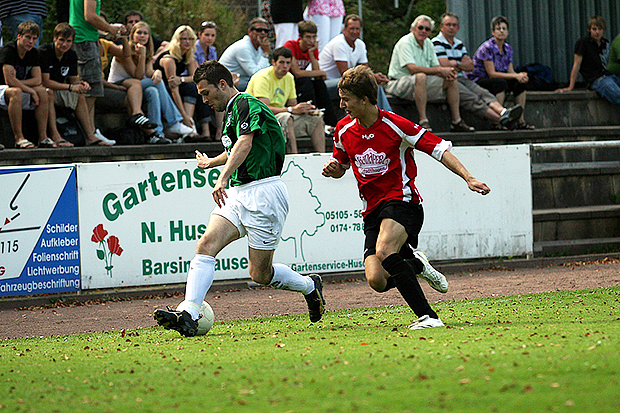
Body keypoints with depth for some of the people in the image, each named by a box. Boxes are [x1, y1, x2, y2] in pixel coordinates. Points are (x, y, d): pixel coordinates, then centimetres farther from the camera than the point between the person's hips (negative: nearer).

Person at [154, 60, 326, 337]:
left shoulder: (248, 105, -11)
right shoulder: (231, 111, 19)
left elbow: (245, 145, -29)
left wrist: (223, 178, -44)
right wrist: (211, 162, 58)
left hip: (263, 192, -9)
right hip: (237, 194, 9)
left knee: (260, 274, -1)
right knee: (206, 245, -16)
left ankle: (310, 286, 27)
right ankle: (187, 315, -28)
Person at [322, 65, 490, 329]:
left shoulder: (395, 126, -10)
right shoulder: (344, 130, 6)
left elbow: (439, 149, -9)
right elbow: (341, 166, 24)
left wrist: (468, 178, -20)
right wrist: (332, 169, -1)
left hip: (402, 201, -5)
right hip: (372, 212, 5)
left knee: (385, 253, -34)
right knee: (377, 281, -14)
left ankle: (428, 317, -30)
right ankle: (415, 264, 19)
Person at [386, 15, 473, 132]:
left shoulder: (428, 44, 11)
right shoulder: (405, 43, -16)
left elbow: (436, 66, 9)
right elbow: (412, 69, -28)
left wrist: (448, 72, -16)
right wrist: (440, 70, -27)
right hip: (400, 83, -9)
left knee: (452, 80, -1)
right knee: (421, 77, -38)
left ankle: (456, 121, 0)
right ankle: (423, 121, -41)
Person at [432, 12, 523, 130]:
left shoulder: (459, 44, 24)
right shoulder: (437, 43, -1)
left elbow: (471, 66, 17)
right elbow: (445, 65, -12)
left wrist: (456, 64, -4)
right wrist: (461, 64, 6)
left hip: (461, 78, 8)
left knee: (483, 93, -21)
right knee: (472, 98, -29)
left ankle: (503, 112, -48)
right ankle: (501, 120, -47)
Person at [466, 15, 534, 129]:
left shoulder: (508, 49, 7)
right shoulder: (487, 48, -18)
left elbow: (510, 71, 4)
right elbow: (492, 73, -23)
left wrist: (520, 75, -21)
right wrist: (516, 76, -26)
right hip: (476, 81, -8)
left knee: (520, 83, -12)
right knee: (500, 82, -35)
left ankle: (521, 121, -14)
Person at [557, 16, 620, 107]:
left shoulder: (605, 43, 19)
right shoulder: (583, 43, 0)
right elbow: (576, 65, 0)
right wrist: (570, 88, 0)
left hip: (611, 76, 7)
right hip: (597, 80, -7)